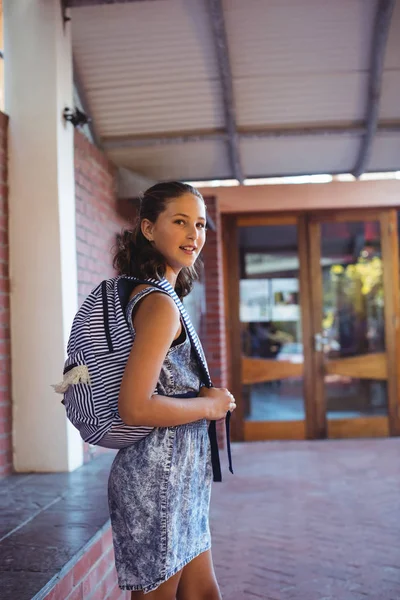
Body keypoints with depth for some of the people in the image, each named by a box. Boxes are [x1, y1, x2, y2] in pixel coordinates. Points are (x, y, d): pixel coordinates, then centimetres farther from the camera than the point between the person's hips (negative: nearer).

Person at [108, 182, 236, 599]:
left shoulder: (146, 295, 9)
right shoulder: (159, 305, -21)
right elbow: (135, 409, -27)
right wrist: (210, 405, -14)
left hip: (180, 479, 10)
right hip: (155, 479, -10)